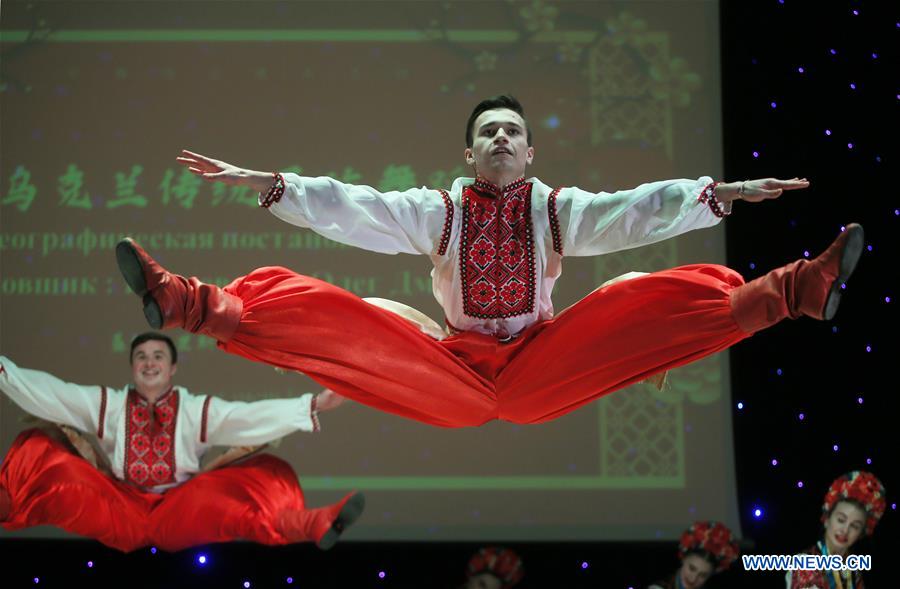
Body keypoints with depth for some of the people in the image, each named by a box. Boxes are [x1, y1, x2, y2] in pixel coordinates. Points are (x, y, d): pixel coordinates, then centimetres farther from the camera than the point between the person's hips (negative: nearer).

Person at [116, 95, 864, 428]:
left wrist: (721, 193, -25)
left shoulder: (558, 208, 7)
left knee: (668, 298, -19)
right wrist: (267, 183, -15)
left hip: (542, 373, -1)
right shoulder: (439, 210, 10)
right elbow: (354, 208, -2)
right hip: (451, 378, 1)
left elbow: (634, 210, -9)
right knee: (321, 312, -16)